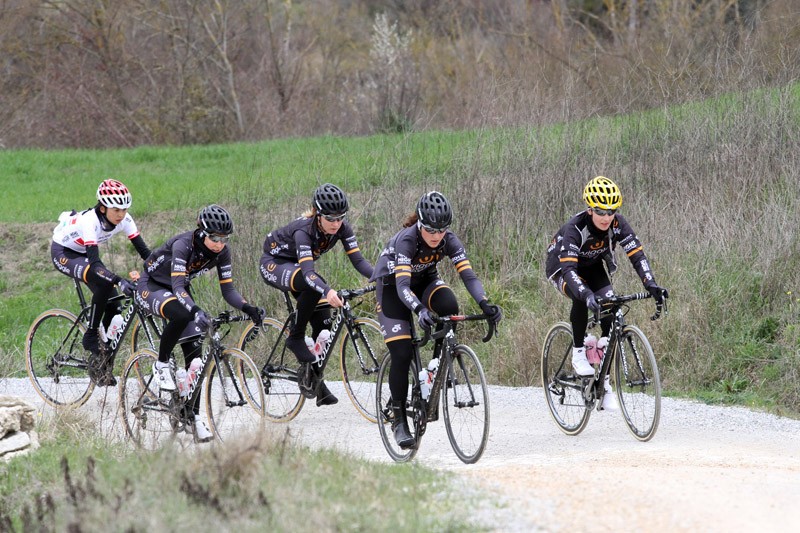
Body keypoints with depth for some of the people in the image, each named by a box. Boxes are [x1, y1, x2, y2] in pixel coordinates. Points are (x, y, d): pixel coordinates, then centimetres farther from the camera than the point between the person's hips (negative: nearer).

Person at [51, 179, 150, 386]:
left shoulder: (124, 220, -19)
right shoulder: (90, 221, -36)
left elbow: (144, 250, -17)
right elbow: (95, 262, -44)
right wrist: (119, 280, -56)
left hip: (83, 254, 7)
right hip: (63, 253, -7)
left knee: (114, 304, -7)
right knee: (104, 282, -32)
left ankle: (101, 366, 5)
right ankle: (90, 336, -17)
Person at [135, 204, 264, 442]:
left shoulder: (222, 252, -14)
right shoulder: (183, 244, -32)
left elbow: (228, 289, -12)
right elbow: (177, 285, -40)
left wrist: (248, 308, -31)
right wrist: (196, 310, -57)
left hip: (179, 290, 6)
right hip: (151, 286, -6)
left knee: (194, 352, -7)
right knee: (181, 315, -39)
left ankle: (193, 416, -3)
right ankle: (162, 364, -15)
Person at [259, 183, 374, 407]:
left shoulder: (341, 228, -19)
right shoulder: (303, 230, -36)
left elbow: (357, 259, -23)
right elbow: (308, 271, -48)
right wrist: (328, 292, -66)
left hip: (297, 265, 6)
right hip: (274, 263, -6)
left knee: (323, 321, -8)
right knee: (313, 286, -37)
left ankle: (314, 378, 4)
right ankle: (295, 338, -20)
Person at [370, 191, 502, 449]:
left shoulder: (449, 241, -22)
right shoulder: (406, 239, -34)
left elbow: (468, 275, -28)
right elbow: (402, 285, -43)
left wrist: (485, 305, -46)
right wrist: (420, 310, -61)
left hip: (425, 279, 4)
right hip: (391, 284, -4)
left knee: (449, 306, -32)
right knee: (402, 354, -15)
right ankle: (399, 420, -1)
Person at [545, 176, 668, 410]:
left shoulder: (617, 224, -25)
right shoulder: (575, 228, -37)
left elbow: (637, 255, -28)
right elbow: (569, 269, -47)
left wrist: (651, 285, -44)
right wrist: (586, 294, -64)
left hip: (593, 266, 4)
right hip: (561, 266, -4)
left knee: (610, 310, -18)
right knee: (582, 298, -36)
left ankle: (604, 382, -9)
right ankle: (578, 354, -17)